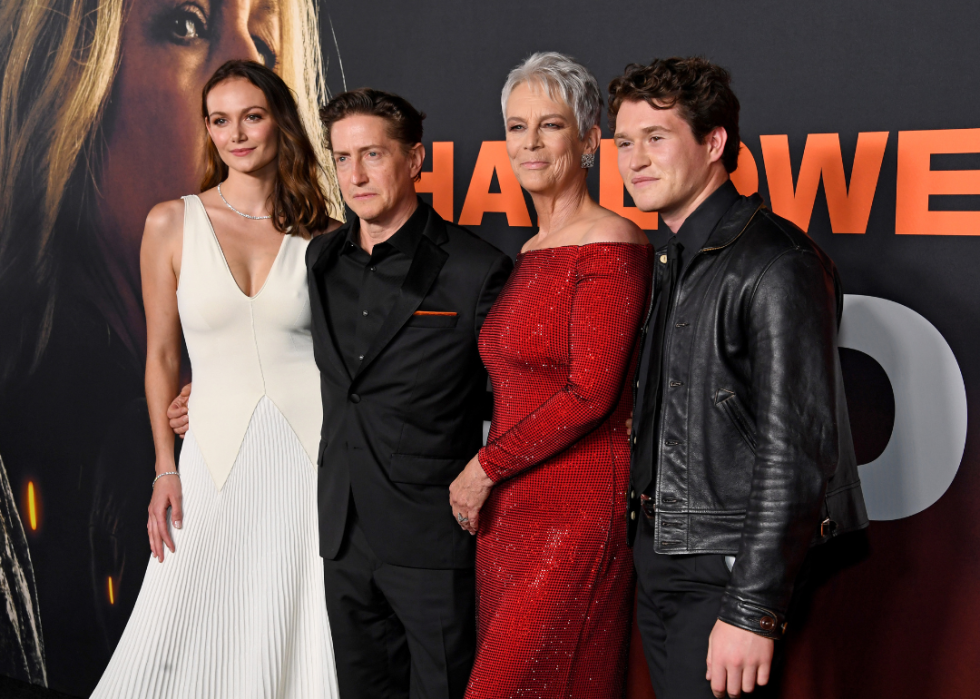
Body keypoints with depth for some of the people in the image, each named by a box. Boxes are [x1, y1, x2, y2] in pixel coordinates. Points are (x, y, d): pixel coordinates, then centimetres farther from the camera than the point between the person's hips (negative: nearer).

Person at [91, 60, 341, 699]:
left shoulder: (323, 236, 2)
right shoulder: (172, 224, 2)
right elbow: (162, 355, 6)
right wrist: (166, 470, 2)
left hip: (314, 448, 0)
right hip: (218, 450, 0)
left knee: (304, 635, 6)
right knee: (188, 641, 2)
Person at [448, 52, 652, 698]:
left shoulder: (611, 246, -13)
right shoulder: (530, 253, 13)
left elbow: (590, 394, -18)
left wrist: (486, 467, -11)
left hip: (578, 512, -8)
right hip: (509, 510, 8)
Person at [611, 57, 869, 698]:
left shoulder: (777, 266, -16)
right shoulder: (675, 263, 13)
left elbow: (793, 451, -20)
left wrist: (753, 610, -21)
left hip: (731, 567, -8)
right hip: (660, 560, 8)